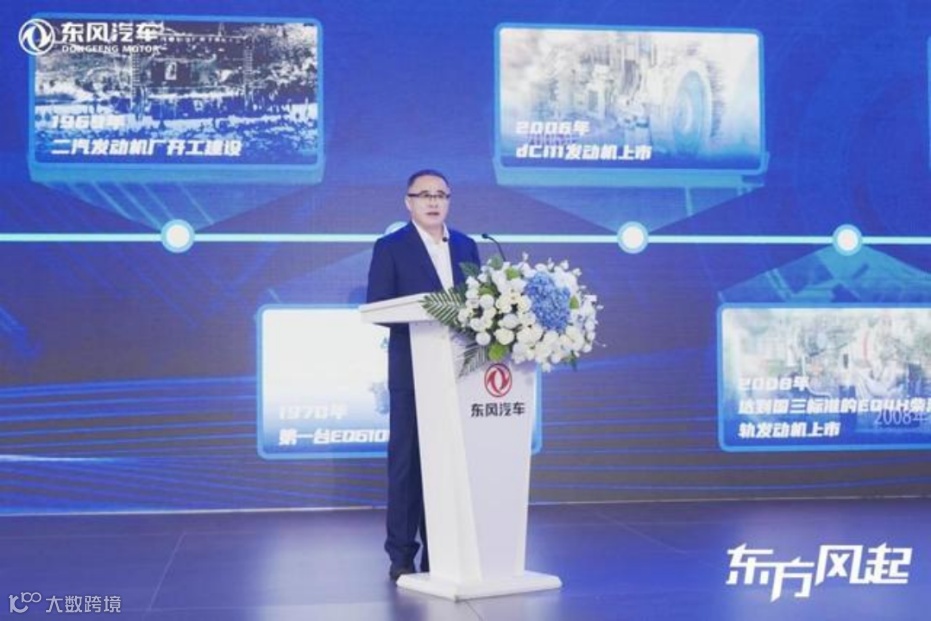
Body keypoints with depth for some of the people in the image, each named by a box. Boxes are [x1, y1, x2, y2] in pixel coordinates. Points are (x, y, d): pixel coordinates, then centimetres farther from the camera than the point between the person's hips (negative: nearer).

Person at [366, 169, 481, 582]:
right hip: (412, 370, -4)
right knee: (407, 460, 0)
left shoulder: (466, 247, 14)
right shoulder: (390, 247, 0)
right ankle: (401, 555, 6)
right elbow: (376, 310, -7)